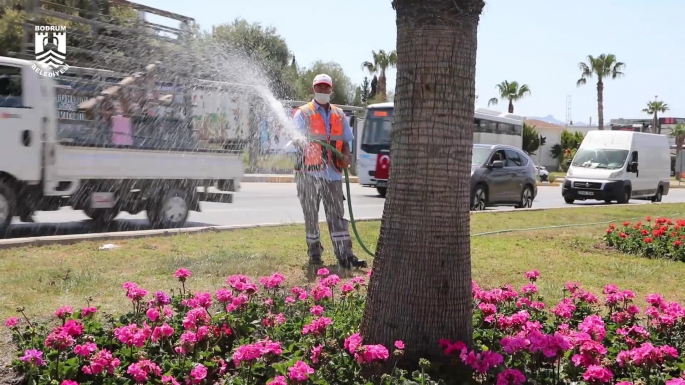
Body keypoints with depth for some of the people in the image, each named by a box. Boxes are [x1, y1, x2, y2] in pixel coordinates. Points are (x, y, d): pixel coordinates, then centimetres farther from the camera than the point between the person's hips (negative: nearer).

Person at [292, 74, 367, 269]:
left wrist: (345, 157, -1)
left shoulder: (339, 115, 16)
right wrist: (304, 142, -29)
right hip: (309, 172, -3)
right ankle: (314, 253, 16)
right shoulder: (303, 113, 3)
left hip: (332, 172, 3)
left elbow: (345, 141, 19)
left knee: (337, 215, 0)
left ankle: (345, 255, -2)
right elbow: (296, 139, -5)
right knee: (311, 215, 5)